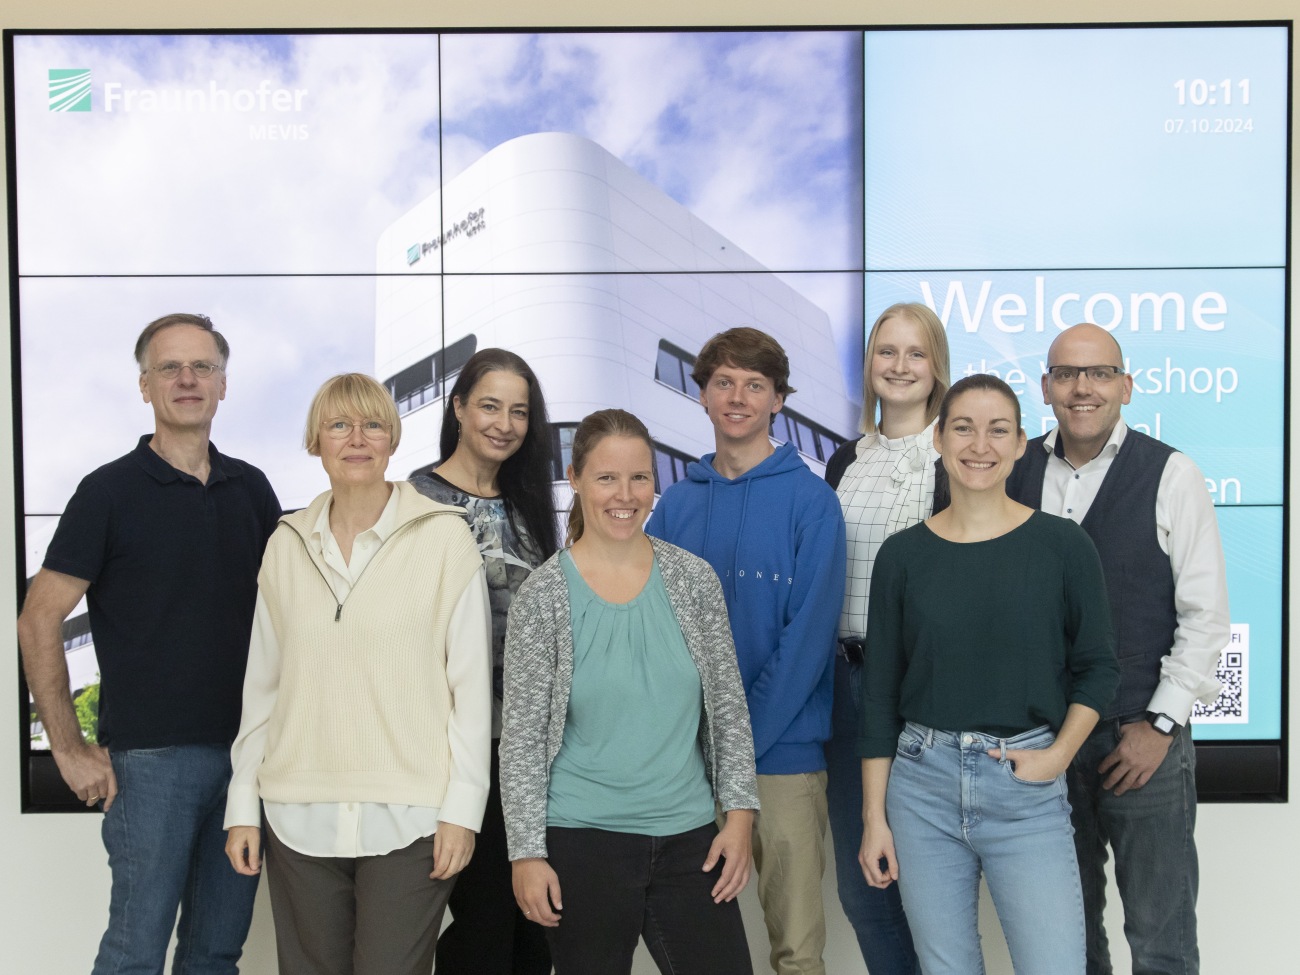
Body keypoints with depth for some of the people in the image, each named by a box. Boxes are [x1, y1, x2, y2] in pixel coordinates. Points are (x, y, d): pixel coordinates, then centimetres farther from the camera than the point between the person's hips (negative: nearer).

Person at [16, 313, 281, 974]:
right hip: (150, 758, -4)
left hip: (245, 748, 4)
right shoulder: (109, 491, -5)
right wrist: (71, 750, -9)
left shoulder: (251, 488, 8)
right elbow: (39, 620, -6)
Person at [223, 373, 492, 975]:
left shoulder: (444, 537, -2)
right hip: (299, 818, 3)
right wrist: (243, 805, 11)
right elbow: (262, 685, 13)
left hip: (407, 819, -3)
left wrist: (462, 809, -6)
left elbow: (471, 683, -2)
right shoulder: (287, 545, 9)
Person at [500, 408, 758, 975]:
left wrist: (739, 814, 1)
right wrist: (527, 853, -7)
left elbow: (729, 710, 7)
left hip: (689, 839, 2)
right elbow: (522, 737, -4)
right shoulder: (543, 595, -5)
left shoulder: (693, 580, 2)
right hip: (582, 843, -2)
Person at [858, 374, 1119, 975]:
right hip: (922, 785, 2)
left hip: (1026, 789, -1)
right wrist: (874, 816, 3)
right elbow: (880, 692, 5)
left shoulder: (1062, 545, -1)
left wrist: (1058, 754, -8)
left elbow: (1096, 666, 7)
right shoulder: (902, 554, 2)